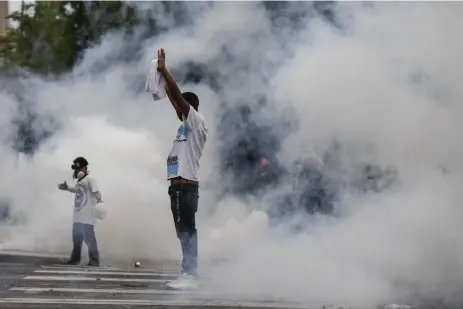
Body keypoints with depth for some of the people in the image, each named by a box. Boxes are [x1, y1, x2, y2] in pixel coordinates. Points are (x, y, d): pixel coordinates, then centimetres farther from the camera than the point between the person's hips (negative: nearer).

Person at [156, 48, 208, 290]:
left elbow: (178, 95, -11)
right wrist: (162, 76, 23)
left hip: (186, 185, -9)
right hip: (178, 185, 9)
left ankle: (190, 275, -12)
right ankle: (188, 274, 10)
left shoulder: (197, 122, -4)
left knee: (187, 231, -10)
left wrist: (164, 70, -8)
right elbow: (173, 97, 25)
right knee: (183, 232, 8)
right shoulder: (185, 125, 19)